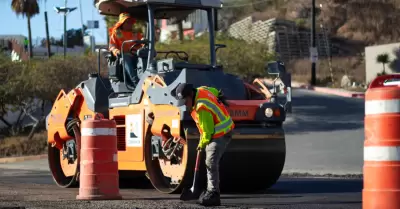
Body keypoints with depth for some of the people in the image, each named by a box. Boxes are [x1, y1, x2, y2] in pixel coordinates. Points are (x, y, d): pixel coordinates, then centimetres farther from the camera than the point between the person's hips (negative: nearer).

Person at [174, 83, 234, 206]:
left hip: (221, 134, -11)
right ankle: (211, 191, 23)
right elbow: (215, 92, 20)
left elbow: (208, 131, -23)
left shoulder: (201, 108, -28)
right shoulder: (200, 90, -1)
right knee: (210, 163, 16)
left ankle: (213, 195, -19)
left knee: (211, 163, -16)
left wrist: (202, 144, -6)